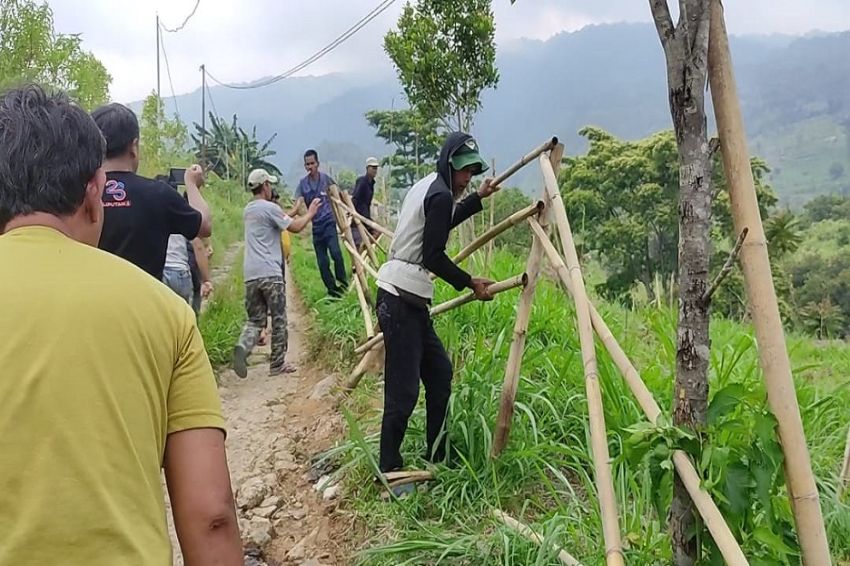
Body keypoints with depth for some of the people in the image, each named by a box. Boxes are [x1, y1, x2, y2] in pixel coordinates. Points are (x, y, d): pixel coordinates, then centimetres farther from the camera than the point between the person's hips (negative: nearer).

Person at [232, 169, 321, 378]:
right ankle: (277, 365, 9)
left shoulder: (248, 210, 18)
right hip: (270, 273, -7)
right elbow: (295, 227, -5)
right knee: (278, 319, 4)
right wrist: (310, 213, 10)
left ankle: (243, 347, -21)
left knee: (255, 319, 9)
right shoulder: (270, 208, -7)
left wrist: (294, 216, 28)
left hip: (250, 274, 7)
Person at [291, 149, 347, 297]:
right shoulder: (302, 184, -1)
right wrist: (285, 215, -30)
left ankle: (343, 284, -8)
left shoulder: (325, 179, -2)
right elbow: (298, 205, -12)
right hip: (316, 226, 2)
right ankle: (333, 292, 15)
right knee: (322, 263, 4)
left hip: (329, 222, -2)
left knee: (335, 252, -23)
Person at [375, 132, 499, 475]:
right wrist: (470, 283, -7)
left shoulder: (427, 187, 18)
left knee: (439, 371, 16)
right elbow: (433, 256, -15)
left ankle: (437, 457, 25)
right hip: (402, 300, -11)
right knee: (404, 389, -8)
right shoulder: (441, 194, -12)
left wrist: (478, 198, 44)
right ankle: (389, 468, 1)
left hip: (407, 299, 11)